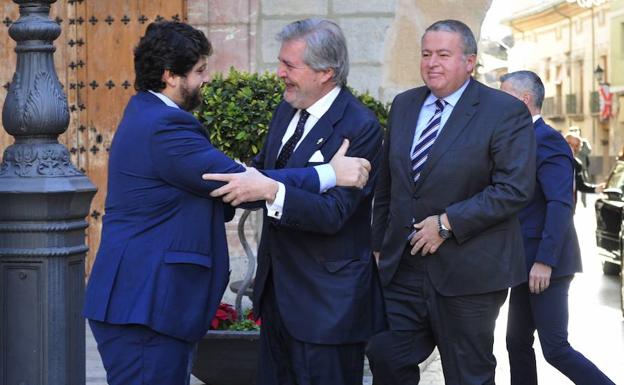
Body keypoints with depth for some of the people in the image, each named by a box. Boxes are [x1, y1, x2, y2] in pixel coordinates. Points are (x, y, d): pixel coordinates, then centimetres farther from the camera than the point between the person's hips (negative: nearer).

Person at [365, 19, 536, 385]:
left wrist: (448, 223, -19)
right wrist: (380, 243, 14)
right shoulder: (404, 105, 10)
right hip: (403, 268, 5)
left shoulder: (506, 112, -9)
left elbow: (516, 189, -17)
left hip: (468, 271, -5)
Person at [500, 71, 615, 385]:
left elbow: (561, 205, -23)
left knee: (555, 349, -8)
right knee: (518, 343, 12)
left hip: (546, 264, -10)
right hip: (527, 263, 10)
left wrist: (544, 261, -26)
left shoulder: (547, 140, -14)